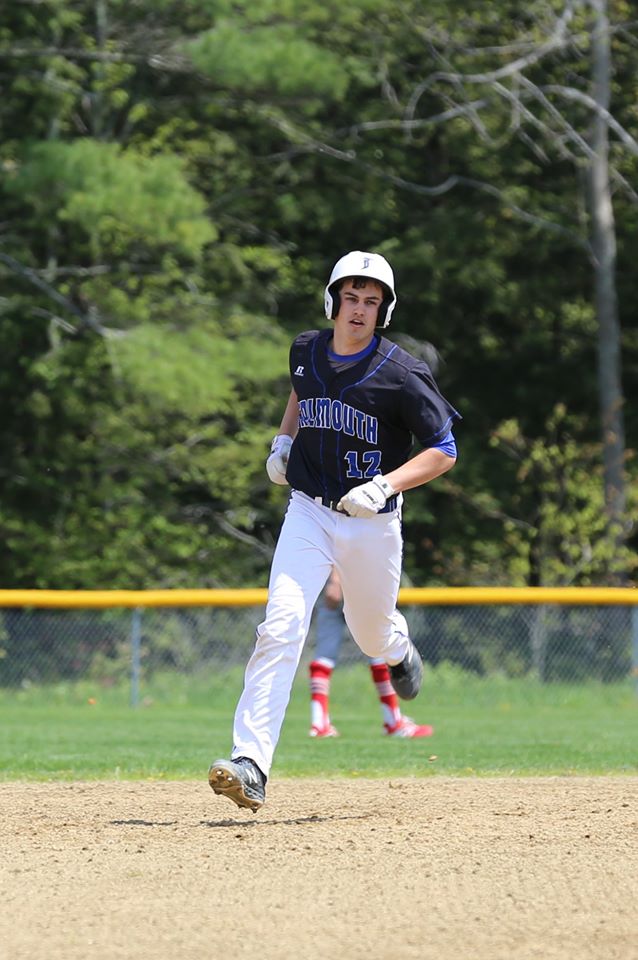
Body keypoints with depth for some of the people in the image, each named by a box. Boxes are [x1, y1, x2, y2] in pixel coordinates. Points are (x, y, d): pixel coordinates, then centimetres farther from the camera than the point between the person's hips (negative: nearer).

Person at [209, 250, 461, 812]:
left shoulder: (401, 375, -14)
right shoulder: (306, 350, 0)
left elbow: (444, 452, -11)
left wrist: (385, 485, -24)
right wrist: (284, 438, 11)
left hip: (373, 521, -2)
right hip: (309, 513, 2)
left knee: (372, 636, 16)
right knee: (280, 629, -18)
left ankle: (398, 647, 58)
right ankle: (251, 766, -26)